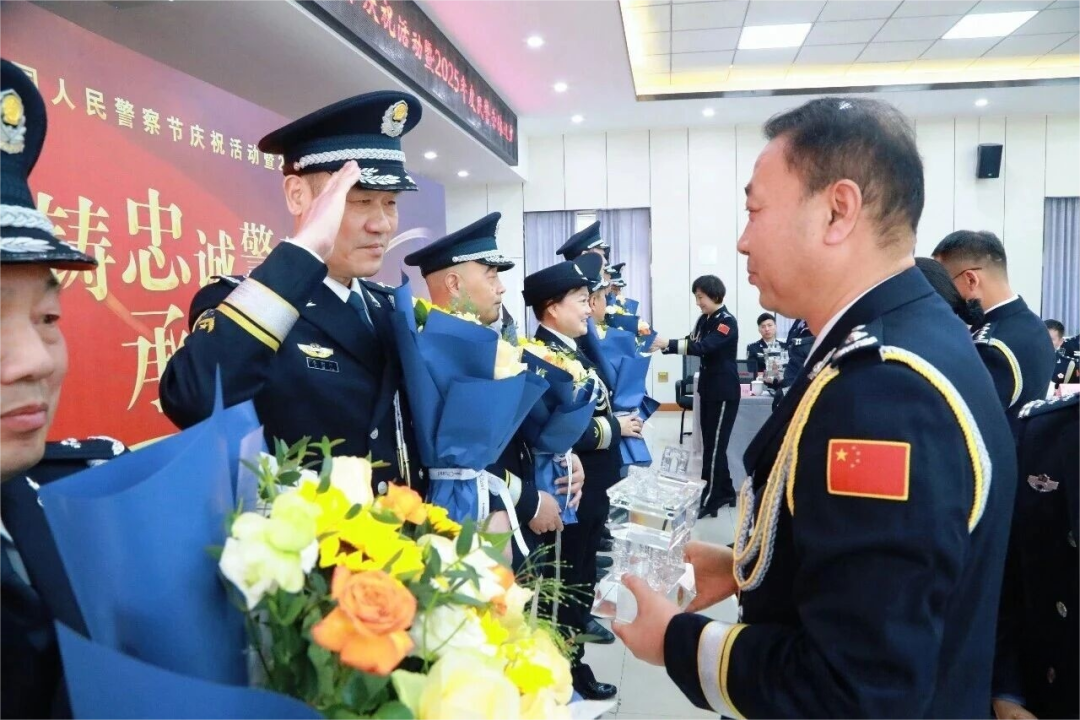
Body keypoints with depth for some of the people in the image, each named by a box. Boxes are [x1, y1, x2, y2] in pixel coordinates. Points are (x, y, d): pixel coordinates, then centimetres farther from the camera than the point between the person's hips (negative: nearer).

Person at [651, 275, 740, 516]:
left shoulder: (727, 322, -15)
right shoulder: (704, 320, 10)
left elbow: (703, 347, -28)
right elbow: (690, 342, 14)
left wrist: (668, 344, -33)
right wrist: (663, 346, -3)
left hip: (724, 393, -8)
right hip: (708, 389, 8)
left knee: (714, 445, -5)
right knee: (711, 443, 13)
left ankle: (709, 500, 0)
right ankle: (725, 491, 26)